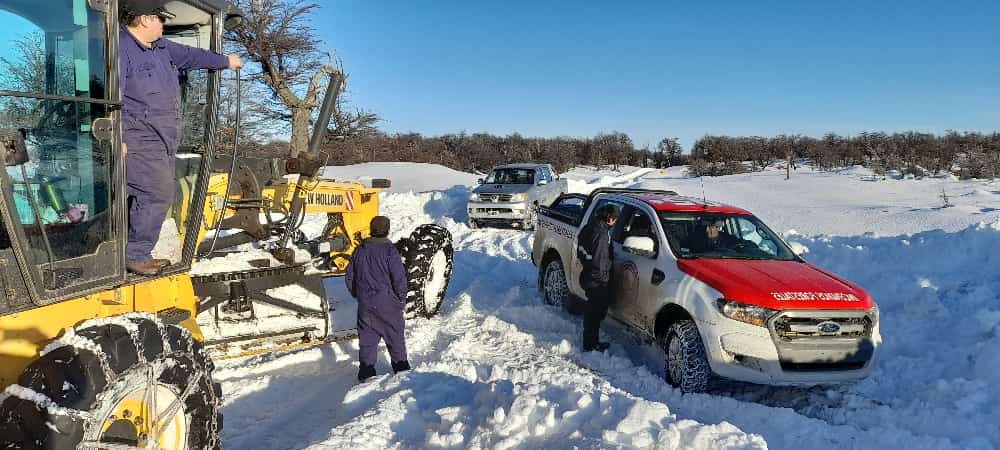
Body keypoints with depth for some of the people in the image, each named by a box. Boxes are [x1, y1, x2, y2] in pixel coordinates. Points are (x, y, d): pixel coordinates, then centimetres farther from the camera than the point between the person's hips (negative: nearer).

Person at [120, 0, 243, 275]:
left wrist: (225, 61, 45)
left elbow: (190, 56, 35)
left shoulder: (160, 47, 17)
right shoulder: (121, 48, -12)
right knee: (157, 194, -13)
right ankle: (134, 255, -3)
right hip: (139, 142, -10)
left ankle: (140, 254, 17)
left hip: (162, 141, 10)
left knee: (158, 195, 9)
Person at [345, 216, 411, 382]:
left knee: (367, 338, 11)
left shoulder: (359, 250, 4)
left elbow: (349, 277, 11)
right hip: (387, 303, -4)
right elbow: (399, 278, -15)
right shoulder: (389, 250, -13)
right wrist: (402, 299, -1)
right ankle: (401, 367, 20)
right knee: (395, 337, 10)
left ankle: (366, 372, 13)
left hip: (365, 304, 4)